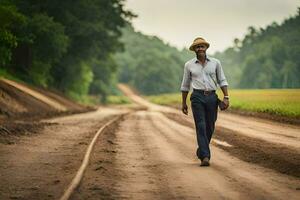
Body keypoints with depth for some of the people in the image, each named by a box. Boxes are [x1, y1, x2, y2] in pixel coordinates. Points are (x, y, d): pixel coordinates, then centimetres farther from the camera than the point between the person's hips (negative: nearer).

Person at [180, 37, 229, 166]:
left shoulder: (215, 63, 6)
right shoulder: (189, 65, 6)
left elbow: (222, 81, 8)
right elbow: (185, 85, 14)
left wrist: (226, 97, -3)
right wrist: (183, 103, 14)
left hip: (212, 97, 2)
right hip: (197, 97, -2)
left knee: (210, 127, 8)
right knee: (201, 126, -12)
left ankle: (201, 152, 30)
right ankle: (205, 157, -17)